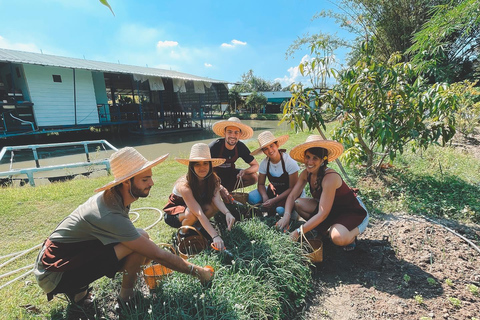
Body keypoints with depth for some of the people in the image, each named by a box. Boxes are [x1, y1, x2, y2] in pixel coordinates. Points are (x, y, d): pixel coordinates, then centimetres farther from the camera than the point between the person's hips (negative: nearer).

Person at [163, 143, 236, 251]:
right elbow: (198, 213, -41)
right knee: (192, 215, -37)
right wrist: (215, 236, -48)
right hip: (173, 213, -4)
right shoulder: (185, 185, -35)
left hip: (196, 207, 5)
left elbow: (217, 199, -31)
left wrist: (227, 213, -52)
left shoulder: (213, 179, -18)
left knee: (214, 206, -25)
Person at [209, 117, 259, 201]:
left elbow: (255, 165, -7)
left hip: (229, 174, 4)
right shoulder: (214, 146, -24)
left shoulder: (241, 147, -12)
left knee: (254, 177, -15)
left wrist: (244, 171, -31)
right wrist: (220, 189, -38)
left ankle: (228, 189, -5)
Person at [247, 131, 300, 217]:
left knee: (280, 210, -33)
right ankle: (271, 209, 0)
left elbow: (293, 188, -19)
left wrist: (274, 200, -26)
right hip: (273, 190, 4)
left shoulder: (290, 161, -22)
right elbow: (261, 184, -2)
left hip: (289, 193, -4)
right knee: (252, 198, -19)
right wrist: (265, 198, -24)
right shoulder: (264, 163, -9)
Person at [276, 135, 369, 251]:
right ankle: (322, 230, 7)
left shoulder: (330, 177, -32)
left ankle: (354, 232, -1)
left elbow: (323, 214, -32)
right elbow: (292, 196, -4)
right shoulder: (306, 174, -9)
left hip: (354, 213, -7)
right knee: (297, 203, -11)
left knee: (338, 238, -36)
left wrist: (298, 232, -30)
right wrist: (286, 216, -23)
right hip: (332, 210, 7)